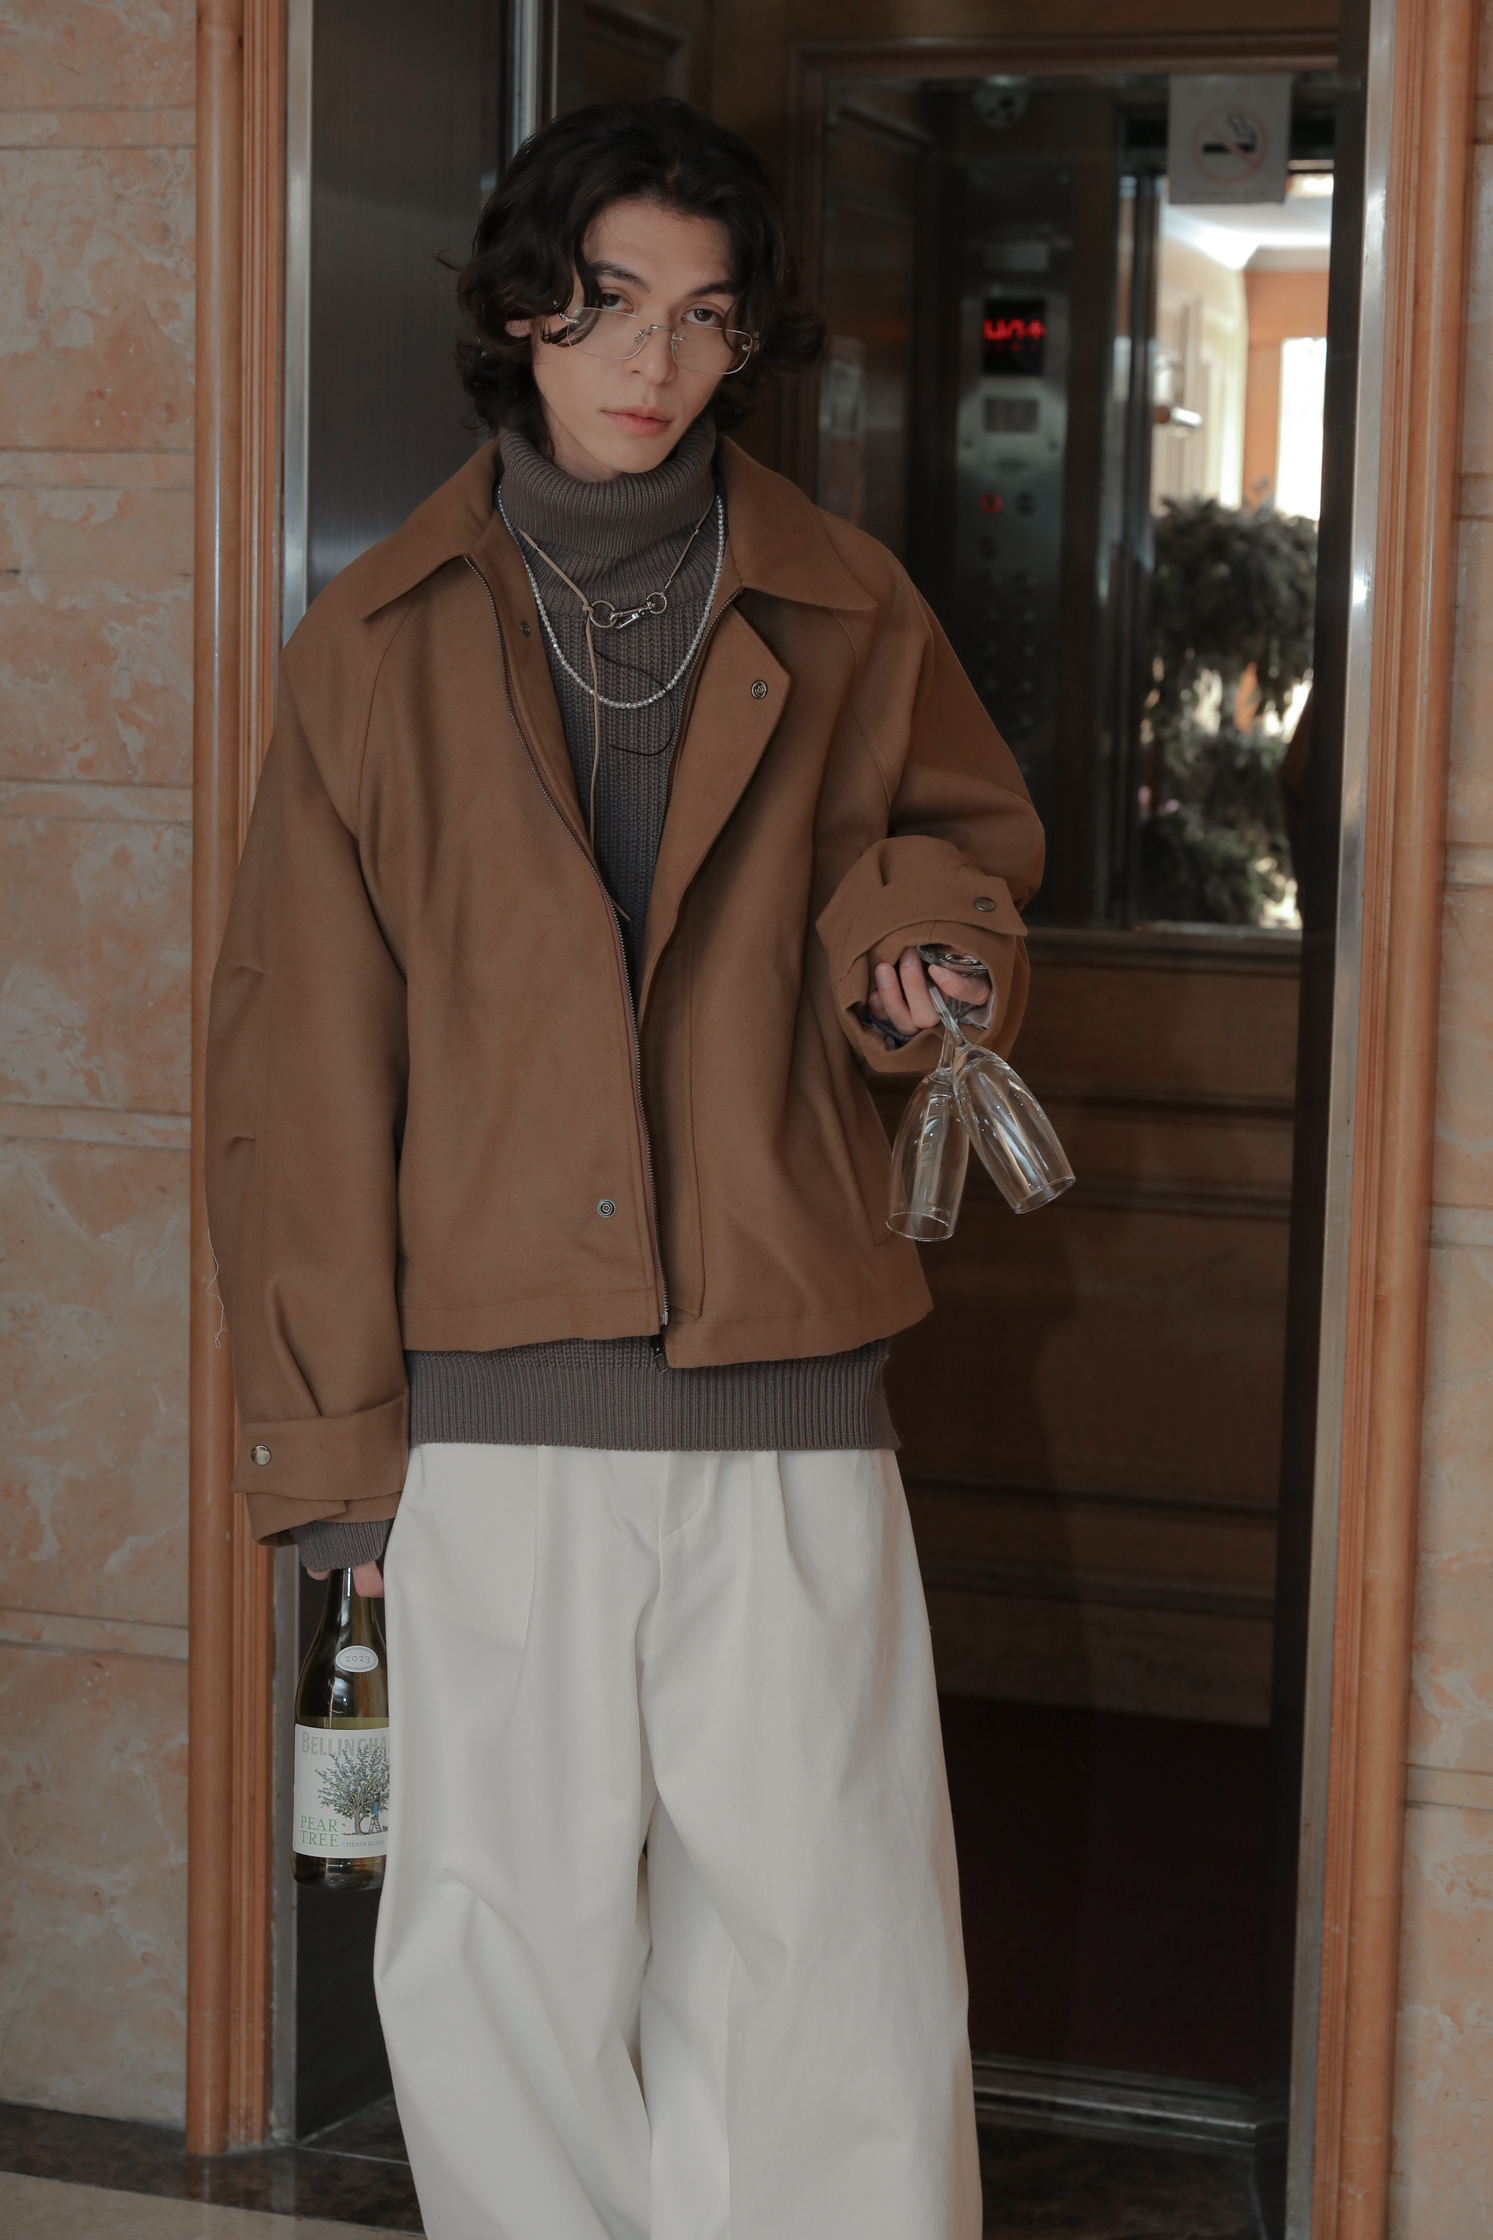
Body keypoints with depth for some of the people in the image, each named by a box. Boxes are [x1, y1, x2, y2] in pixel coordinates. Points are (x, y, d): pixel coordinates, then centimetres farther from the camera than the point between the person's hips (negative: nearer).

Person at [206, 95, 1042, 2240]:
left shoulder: (845, 619, 7)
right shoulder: (385, 638, 6)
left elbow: (965, 832, 25)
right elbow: (302, 1063, 6)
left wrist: (918, 933, -1)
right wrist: (332, 1433, 1)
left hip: (787, 1412, 0)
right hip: (491, 1409, 0)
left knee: (833, 1948, 0)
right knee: (509, 1961, 7)